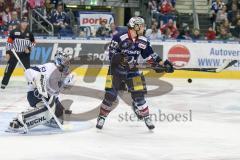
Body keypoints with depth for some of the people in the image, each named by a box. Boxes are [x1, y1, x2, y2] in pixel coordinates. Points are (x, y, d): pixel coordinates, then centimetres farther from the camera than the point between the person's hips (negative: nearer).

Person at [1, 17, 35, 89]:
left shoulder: (29, 33, 2)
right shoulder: (14, 32, -7)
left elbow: (33, 42, 14)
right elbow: (9, 42, -5)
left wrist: (29, 48, -4)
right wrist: (8, 52, -9)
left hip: (25, 53, 2)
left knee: (28, 68, 1)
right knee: (9, 68, -1)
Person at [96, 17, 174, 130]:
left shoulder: (143, 41, -3)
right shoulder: (119, 38, -19)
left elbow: (150, 55, 6)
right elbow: (112, 55, -17)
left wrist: (163, 63, 1)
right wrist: (121, 58, -33)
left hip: (132, 70, 4)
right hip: (116, 69, -4)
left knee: (138, 94, -3)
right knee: (110, 95, -5)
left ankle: (146, 117, 11)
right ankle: (101, 117, 12)